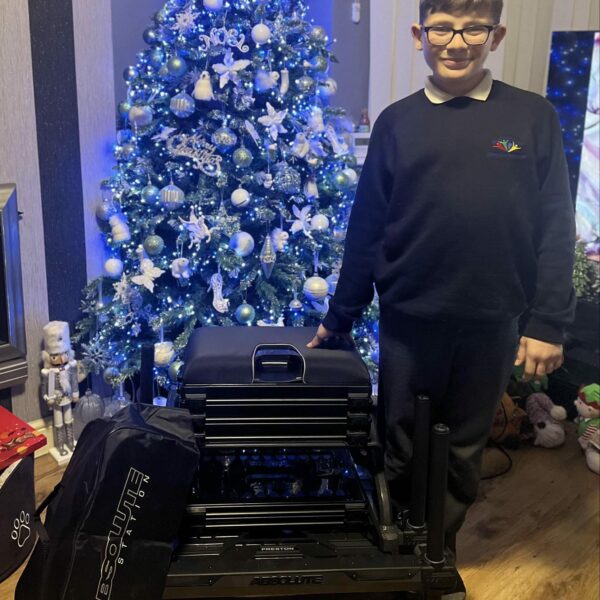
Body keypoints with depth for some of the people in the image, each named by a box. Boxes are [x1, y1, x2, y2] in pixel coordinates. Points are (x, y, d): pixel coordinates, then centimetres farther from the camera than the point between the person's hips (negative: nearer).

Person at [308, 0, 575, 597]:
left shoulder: (533, 117, -1)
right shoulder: (396, 122, 1)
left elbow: (555, 227, -1)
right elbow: (366, 227, 3)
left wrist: (547, 322, -5)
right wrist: (339, 318, 5)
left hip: (491, 325, 0)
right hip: (409, 321, 0)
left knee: (464, 450, 15)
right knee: (400, 447, 14)